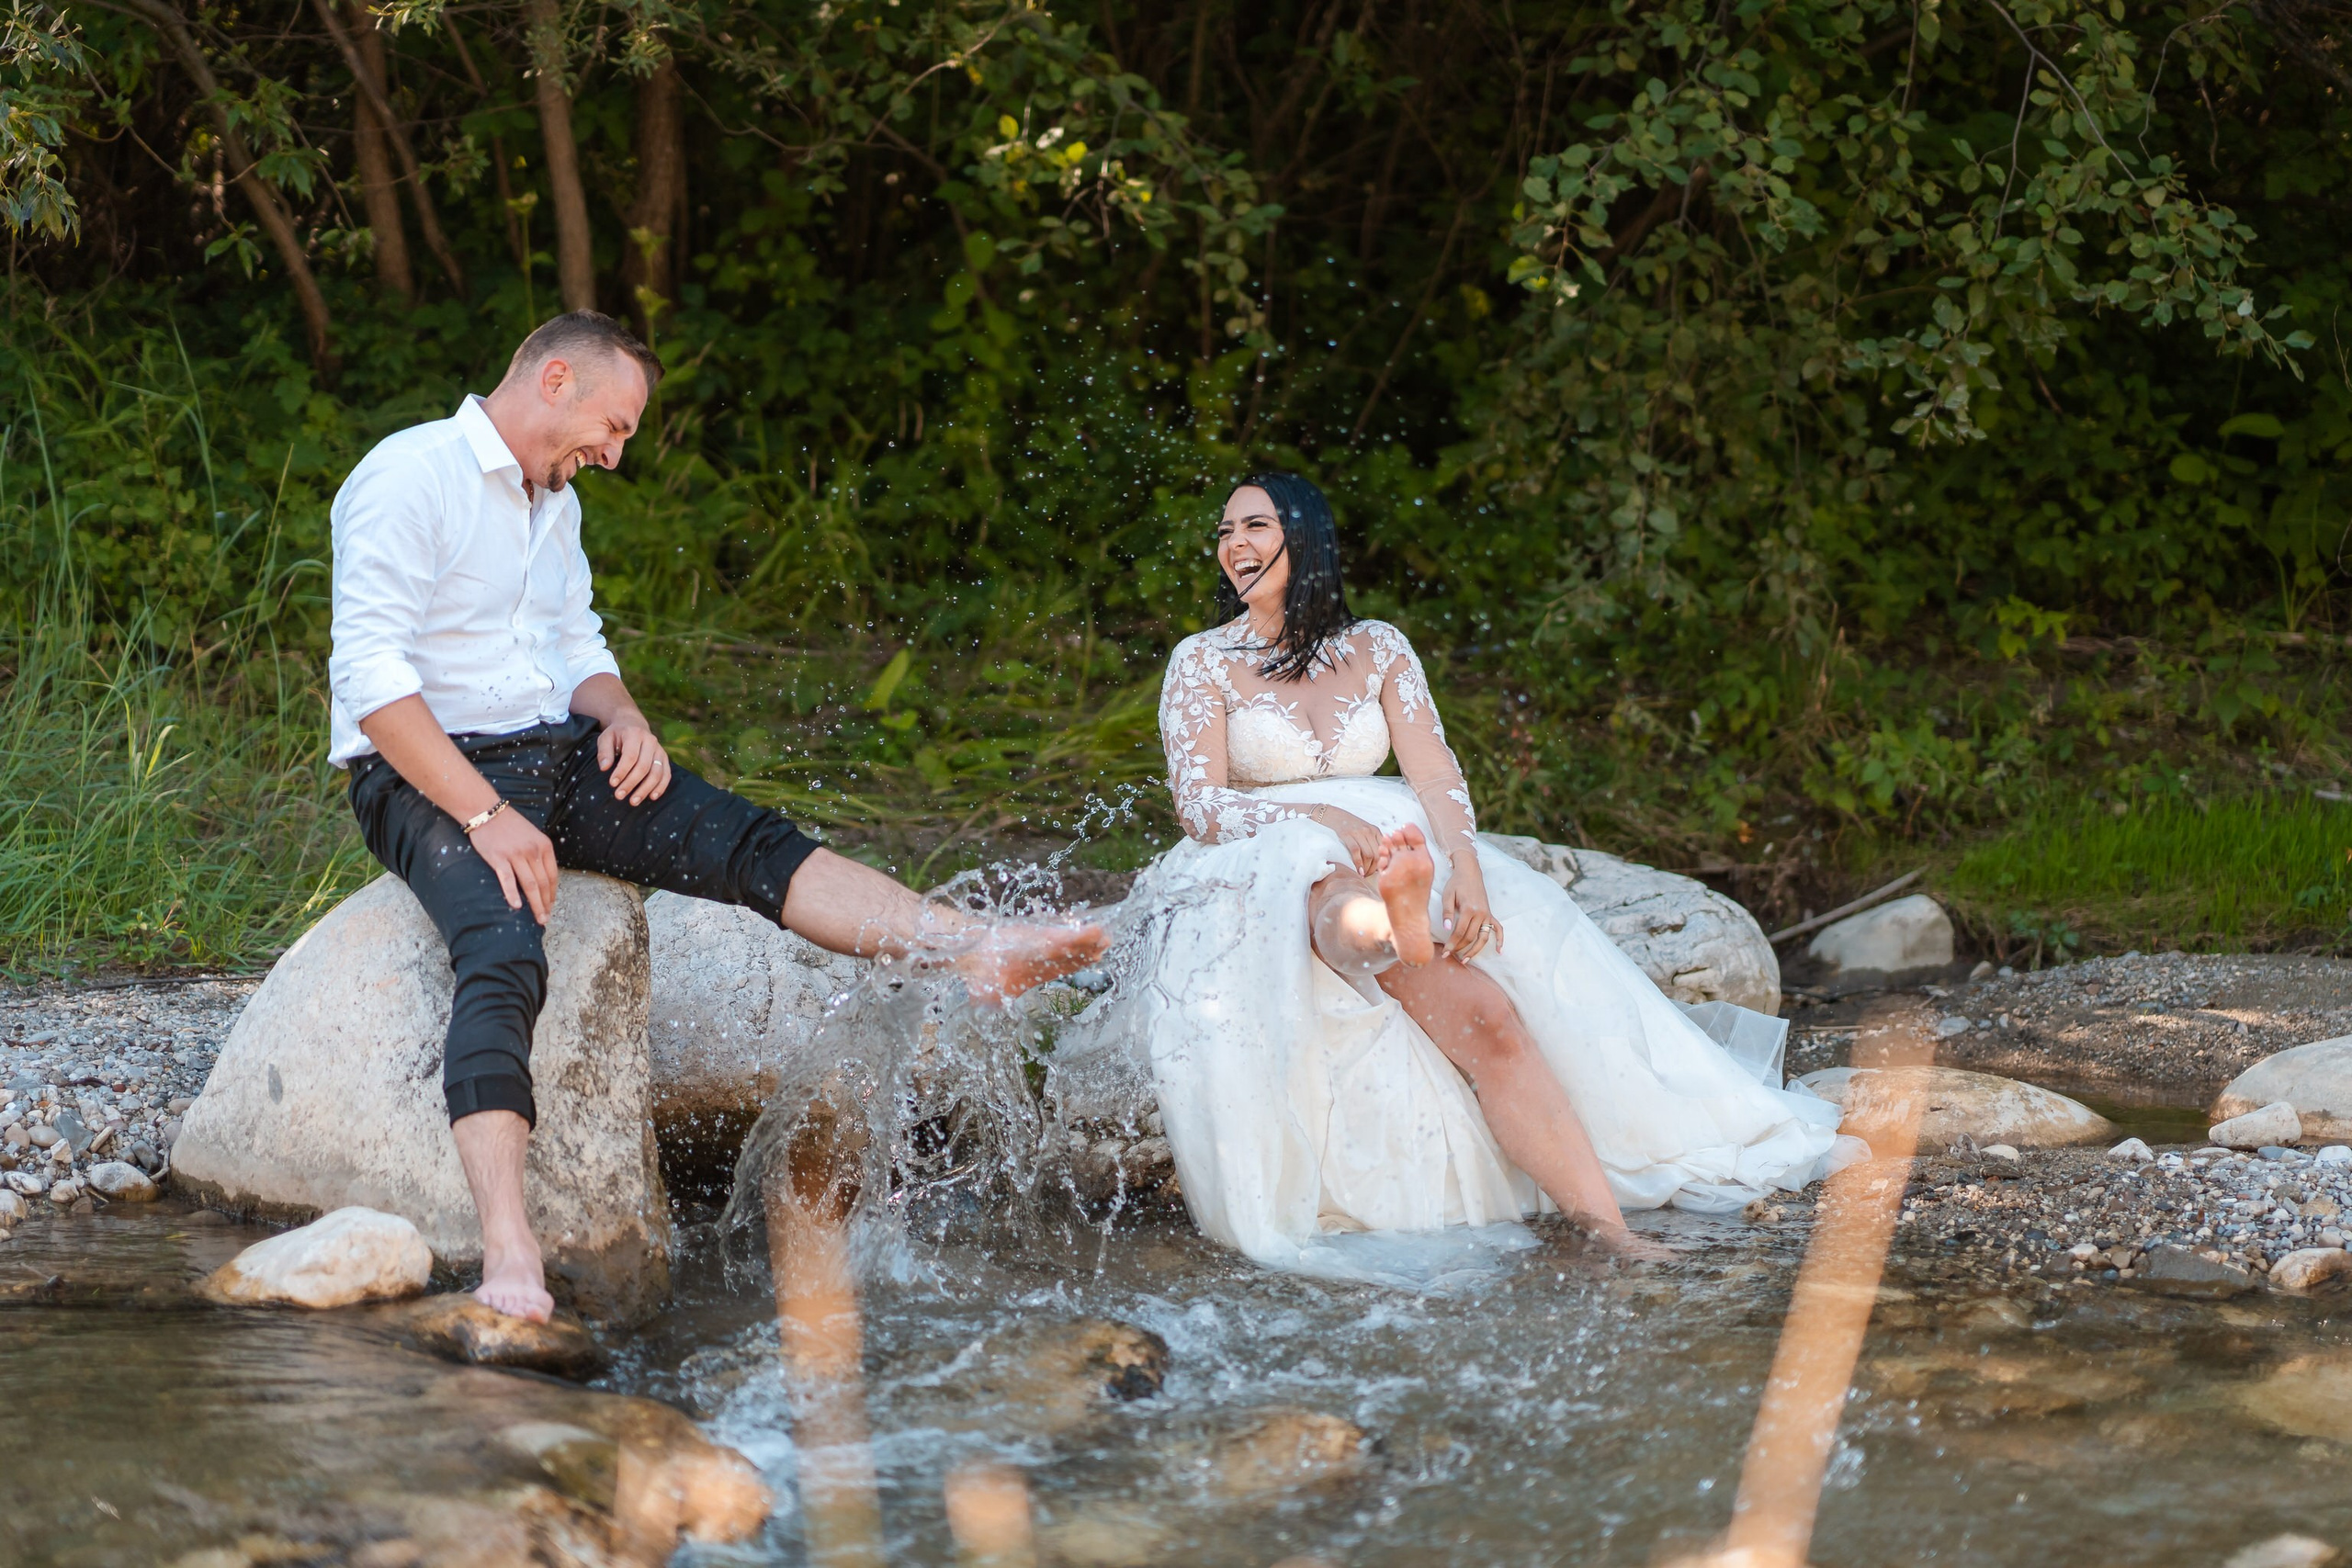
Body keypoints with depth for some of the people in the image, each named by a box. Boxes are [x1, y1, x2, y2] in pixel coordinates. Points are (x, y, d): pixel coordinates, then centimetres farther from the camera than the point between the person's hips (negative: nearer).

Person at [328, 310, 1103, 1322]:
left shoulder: (555, 503, 17)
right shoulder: (410, 478, -12)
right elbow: (369, 678, -19)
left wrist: (622, 717, 0)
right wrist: (485, 816, -25)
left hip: (551, 756, 8)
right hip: (425, 779, -8)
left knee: (749, 845, -14)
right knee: (503, 961, -35)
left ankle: (978, 952, -27)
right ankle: (510, 1262, -51)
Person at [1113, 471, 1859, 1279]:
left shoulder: (1375, 649, 18)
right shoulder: (1203, 662, 10)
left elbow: (1436, 777, 5)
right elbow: (1199, 804, -3)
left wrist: (1467, 878, -16)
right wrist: (1319, 818, -21)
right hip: (1265, 875, -3)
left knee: (1491, 1018, -26)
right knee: (1328, 895, -42)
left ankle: (1602, 1224, -42)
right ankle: (1392, 932, -82)